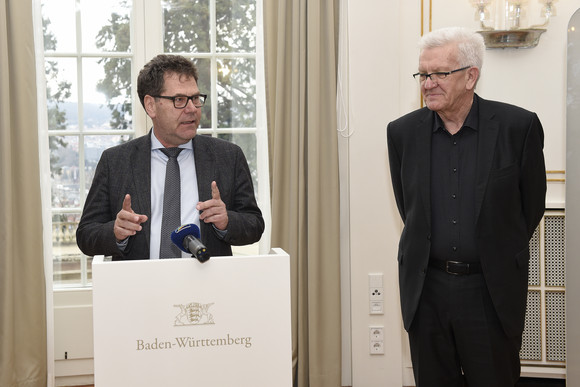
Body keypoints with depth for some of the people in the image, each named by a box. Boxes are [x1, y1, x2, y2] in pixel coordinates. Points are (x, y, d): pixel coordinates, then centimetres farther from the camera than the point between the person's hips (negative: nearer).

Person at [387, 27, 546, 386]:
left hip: (492, 290, -2)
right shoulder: (403, 132, 0)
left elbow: (532, 205, 3)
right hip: (426, 289, 3)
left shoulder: (518, 126, -8)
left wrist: (498, 255, 11)